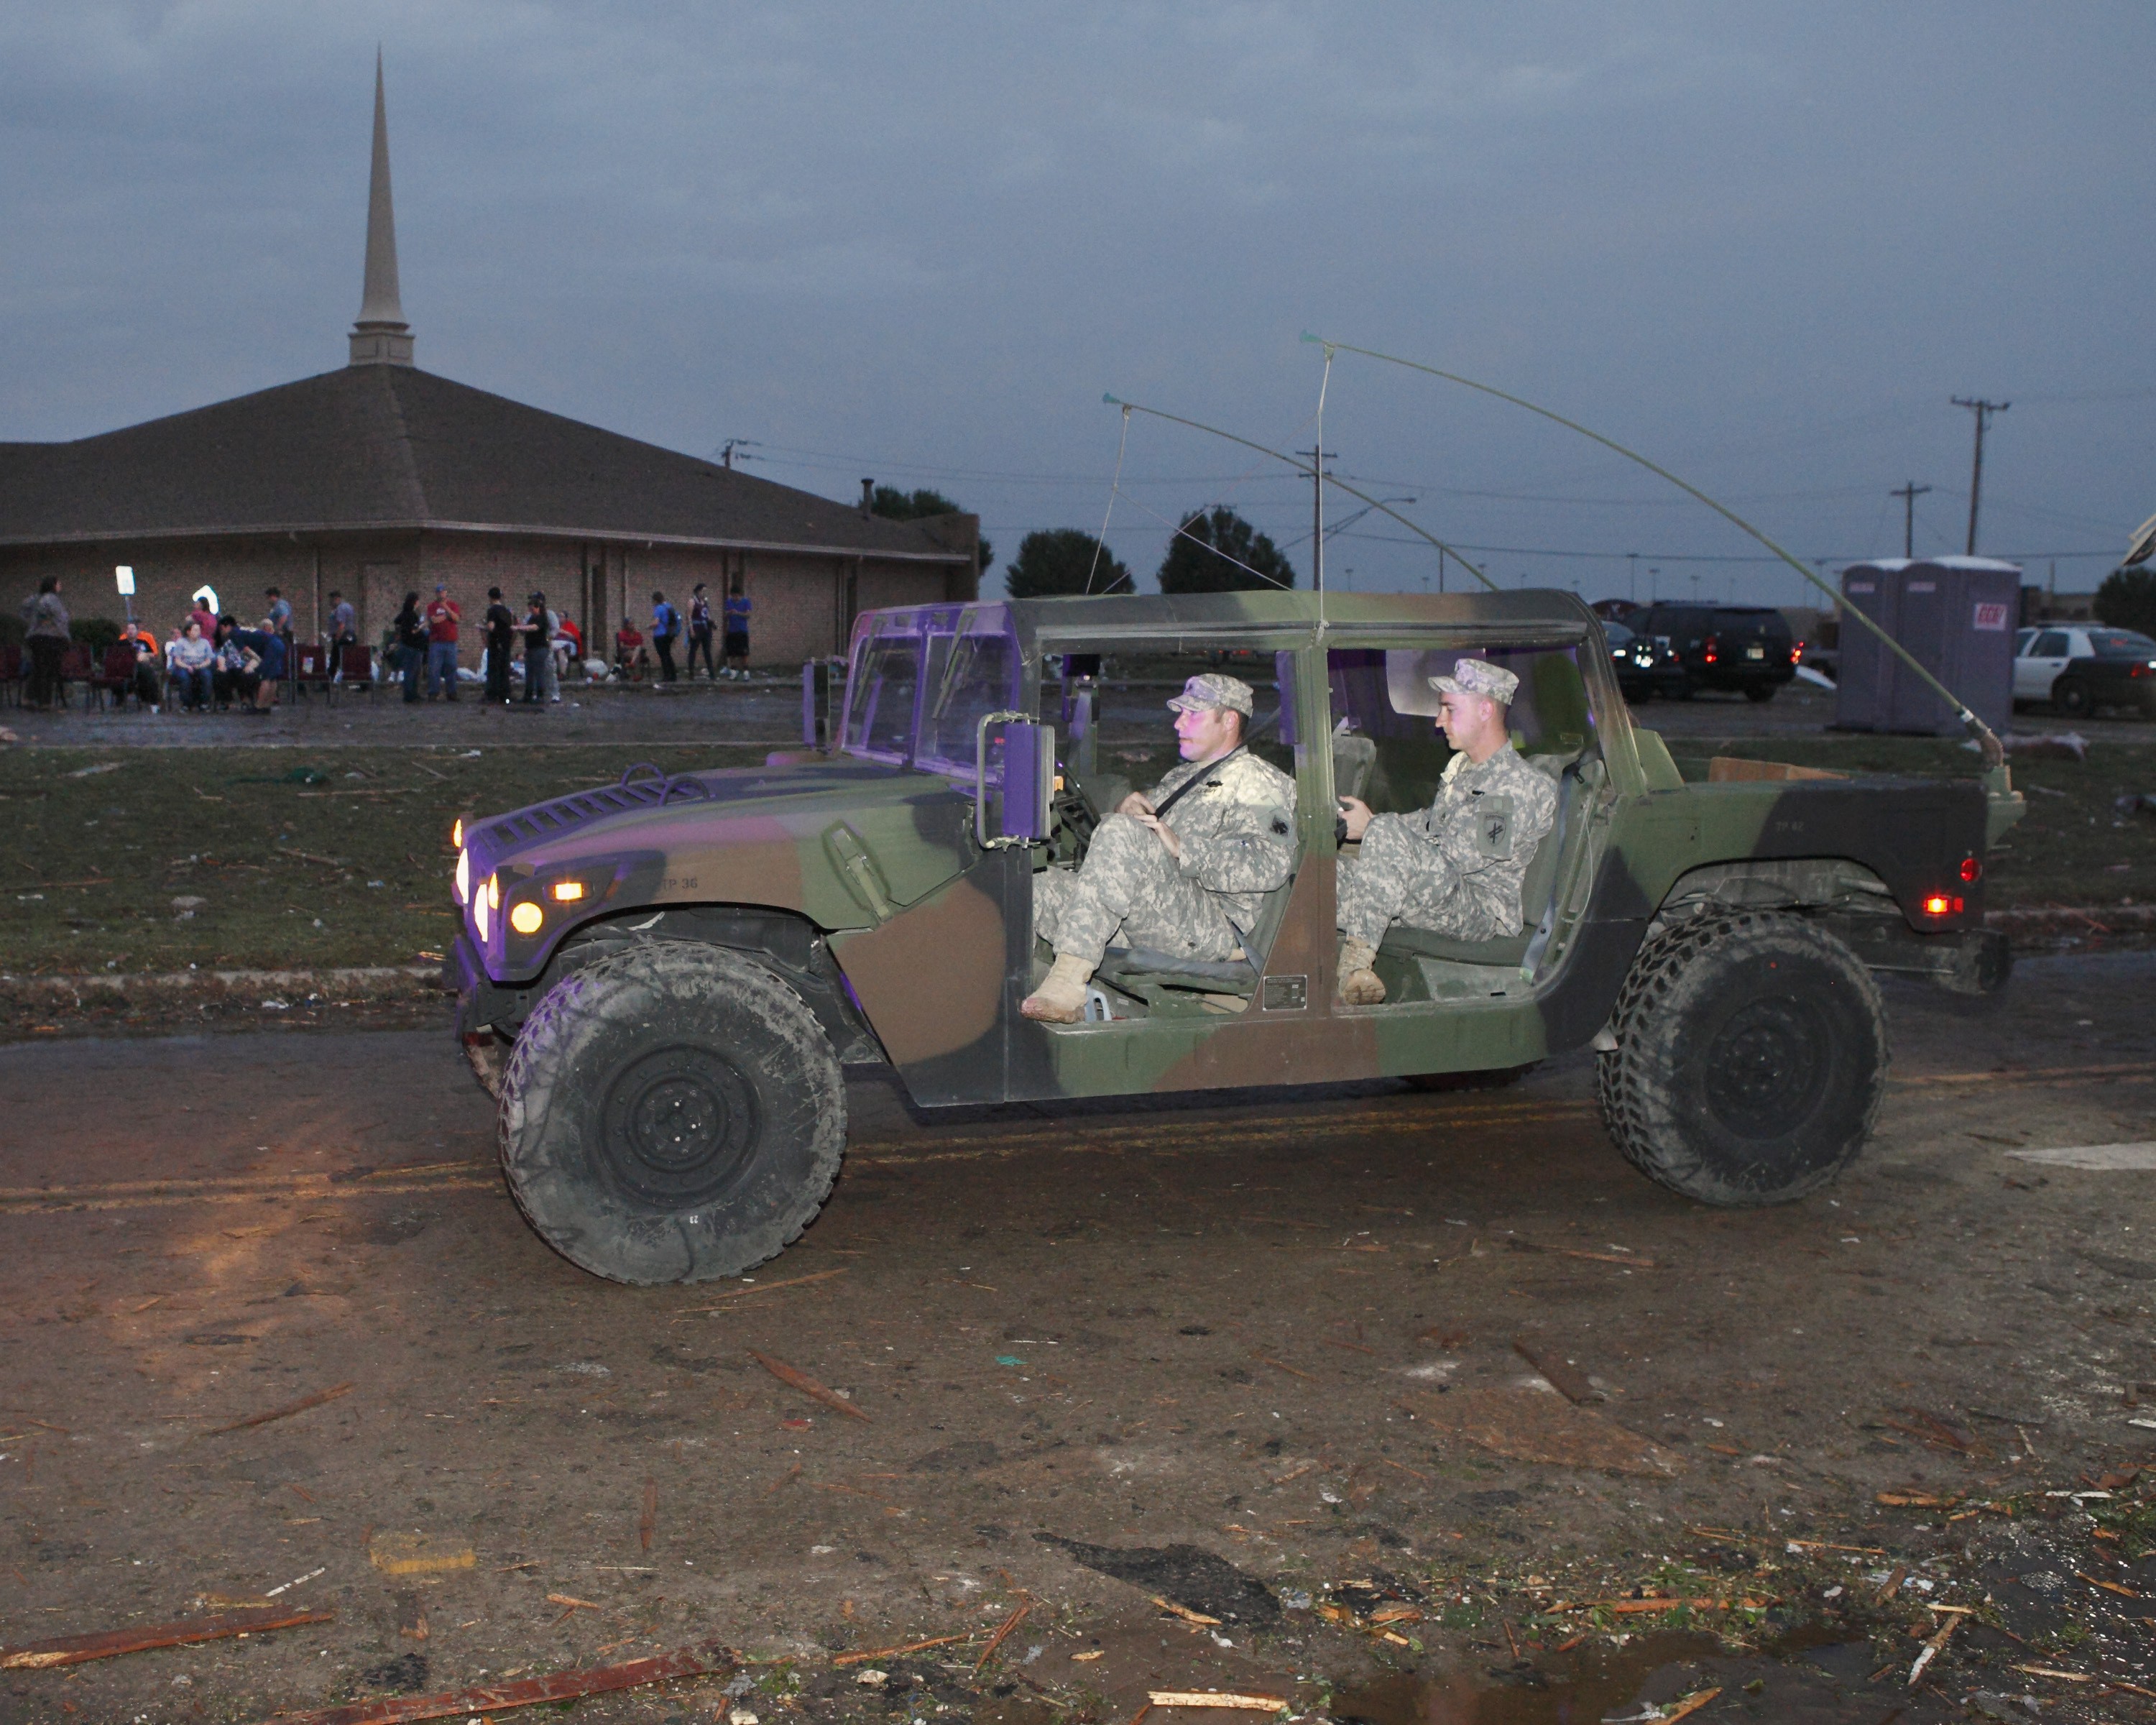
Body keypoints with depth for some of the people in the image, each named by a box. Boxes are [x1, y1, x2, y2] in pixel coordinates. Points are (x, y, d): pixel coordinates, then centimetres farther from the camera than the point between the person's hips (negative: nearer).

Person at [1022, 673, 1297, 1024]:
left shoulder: (1260, 783, 8)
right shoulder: (1179, 778, 34)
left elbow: (1269, 863, -13)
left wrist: (1181, 847, -20)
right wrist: (1125, 813, 8)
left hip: (1210, 928, -8)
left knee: (1122, 833, -32)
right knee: (1036, 888, -11)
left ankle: (1068, 983, -40)